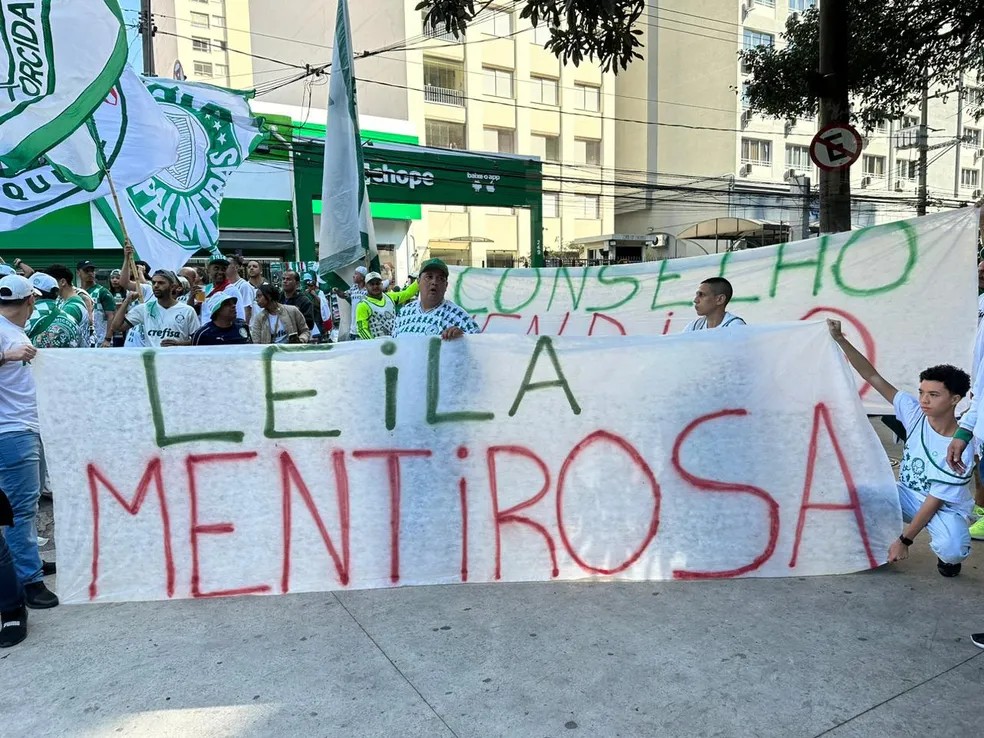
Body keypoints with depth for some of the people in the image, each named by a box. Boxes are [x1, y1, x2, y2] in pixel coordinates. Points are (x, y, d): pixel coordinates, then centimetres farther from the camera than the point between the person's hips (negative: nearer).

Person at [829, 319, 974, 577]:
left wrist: (904, 540, -21)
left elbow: (933, 502, -22)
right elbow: (873, 377, -17)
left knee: (951, 551, -34)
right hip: (908, 496, 4)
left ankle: (947, 557, 5)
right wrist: (840, 339, -24)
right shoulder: (915, 414, -14)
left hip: (946, 509, -4)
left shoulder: (959, 449, -25)